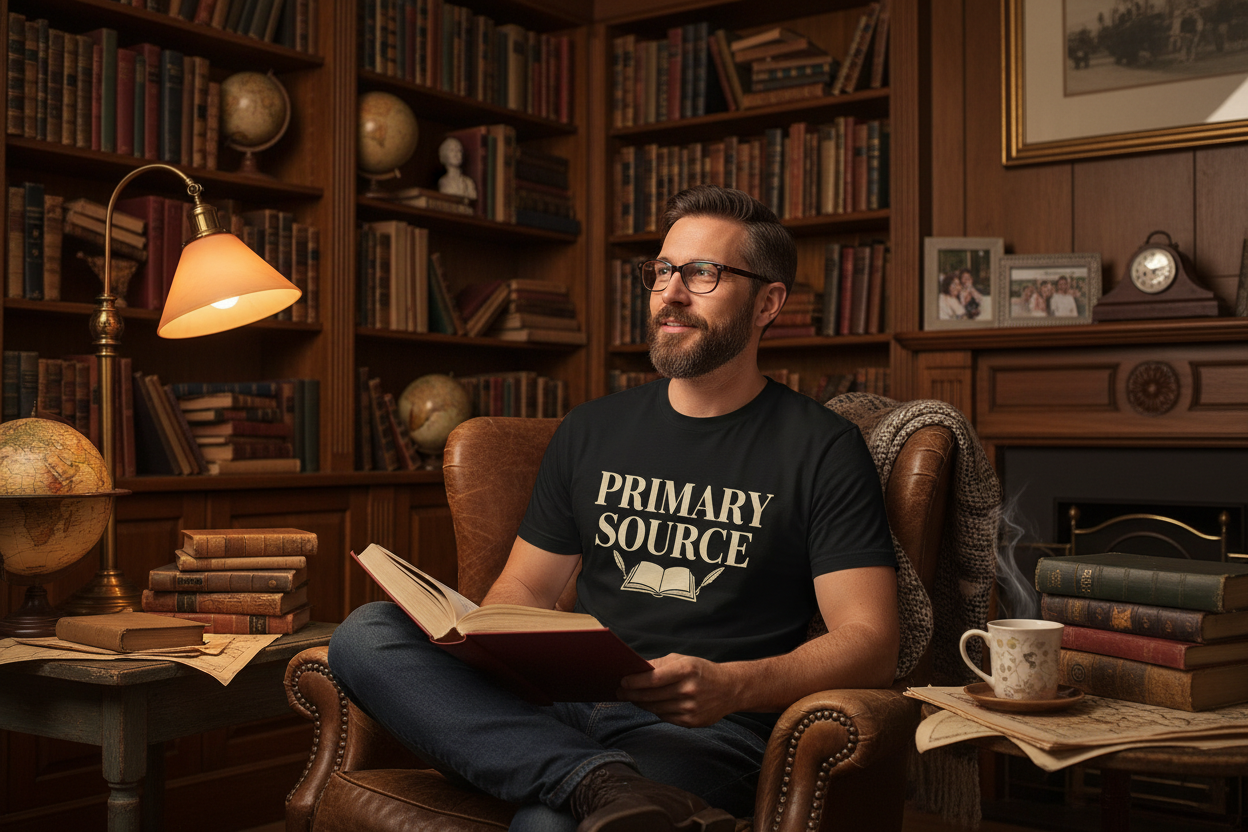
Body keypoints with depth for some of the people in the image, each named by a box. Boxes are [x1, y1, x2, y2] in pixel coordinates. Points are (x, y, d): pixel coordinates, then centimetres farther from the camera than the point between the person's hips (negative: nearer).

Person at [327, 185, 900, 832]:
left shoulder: (822, 449, 3)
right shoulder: (591, 430, 18)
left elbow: (870, 643, -4)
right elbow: (524, 588, 21)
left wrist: (732, 685, -22)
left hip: (703, 730, -7)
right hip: (566, 711, 8)